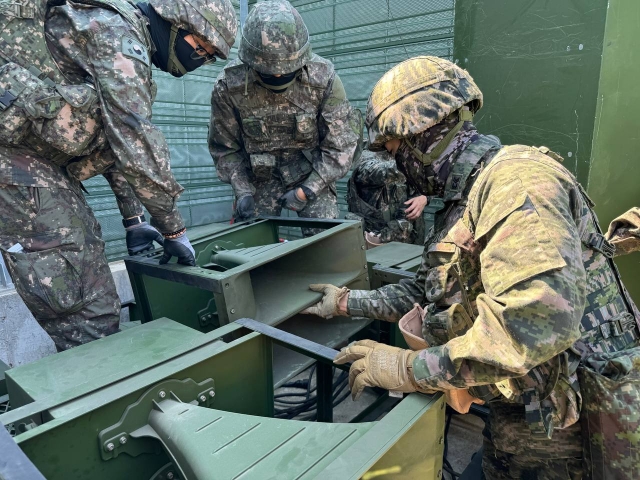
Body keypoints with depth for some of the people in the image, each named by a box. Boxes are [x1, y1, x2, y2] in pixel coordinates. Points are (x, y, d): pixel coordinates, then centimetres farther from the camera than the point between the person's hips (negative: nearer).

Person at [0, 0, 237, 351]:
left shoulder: (131, 47, 17)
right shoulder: (117, 32, -14)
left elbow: (116, 141, 19)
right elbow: (138, 146, -23)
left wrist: (133, 220, 15)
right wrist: (173, 228, -15)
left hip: (41, 158, 9)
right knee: (86, 315, -9)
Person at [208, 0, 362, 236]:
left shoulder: (324, 78, -19)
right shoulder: (229, 85, -17)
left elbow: (340, 145, -12)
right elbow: (224, 148, -4)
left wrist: (306, 190, -17)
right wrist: (242, 191, -15)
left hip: (312, 173, 0)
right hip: (259, 176, 1)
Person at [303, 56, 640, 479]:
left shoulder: (514, 177, -22)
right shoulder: (462, 205, 10)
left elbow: (539, 319, -34)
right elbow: (429, 292, 17)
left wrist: (409, 368, -26)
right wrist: (348, 302, 16)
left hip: (568, 427, -8)